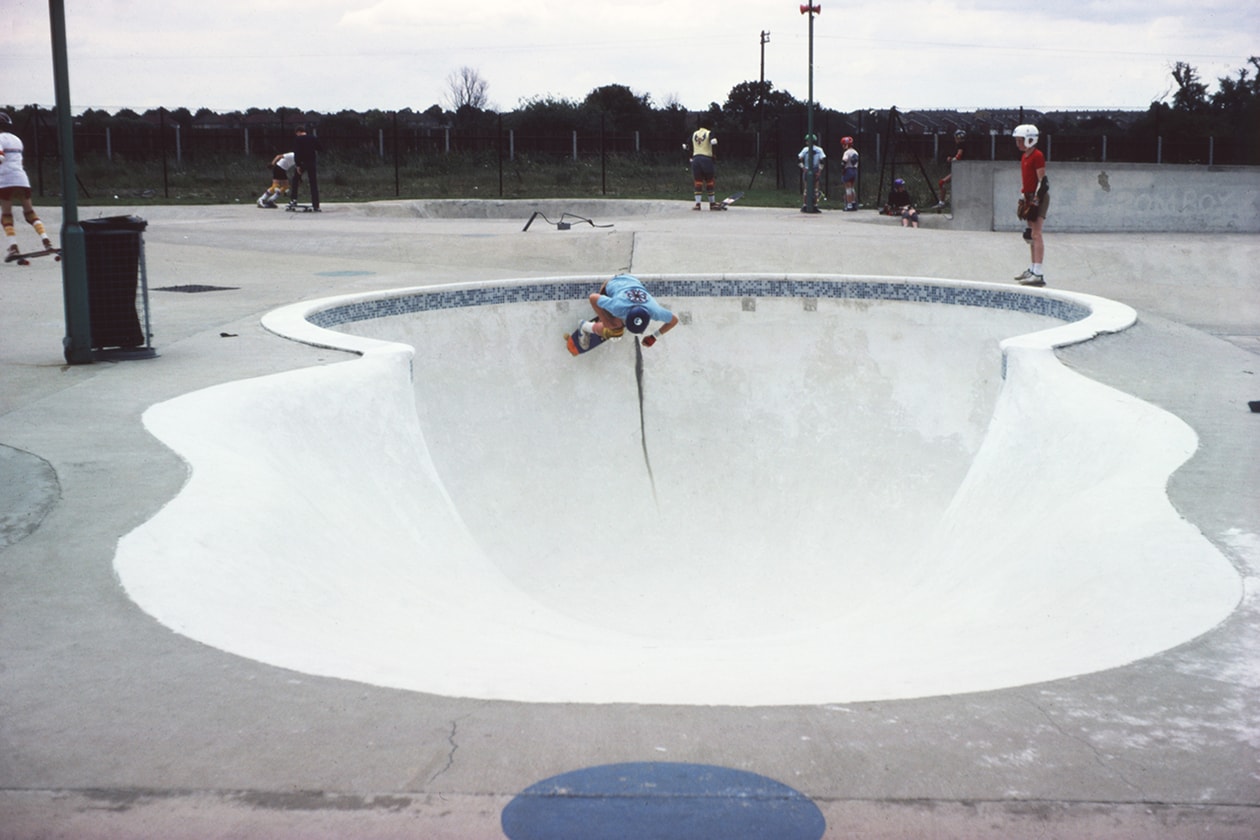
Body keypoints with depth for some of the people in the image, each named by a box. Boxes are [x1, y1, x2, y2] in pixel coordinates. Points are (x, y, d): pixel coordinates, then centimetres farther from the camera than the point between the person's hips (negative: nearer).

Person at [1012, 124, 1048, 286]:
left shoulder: (1037, 156, -13)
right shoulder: (1024, 156, 15)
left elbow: (1042, 181, -17)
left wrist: (1035, 201, -20)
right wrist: (1022, 197, 20)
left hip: (1038, 197, -10)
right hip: (1029, 198, 10)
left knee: (1036, 234, -15)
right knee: (1031, 235, 15)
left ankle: (1039, 274, -20)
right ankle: (1032, 269, 26)